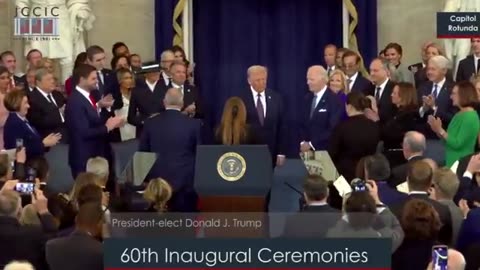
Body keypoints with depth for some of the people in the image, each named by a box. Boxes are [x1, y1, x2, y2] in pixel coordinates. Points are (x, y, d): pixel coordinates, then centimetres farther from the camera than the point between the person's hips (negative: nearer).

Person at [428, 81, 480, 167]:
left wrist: (440, 130, -18)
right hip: (452, 161, 9)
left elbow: (457, 143, -20)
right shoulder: (459, 114, 12)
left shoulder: (470, 117, -16)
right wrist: (438, 130, -2)